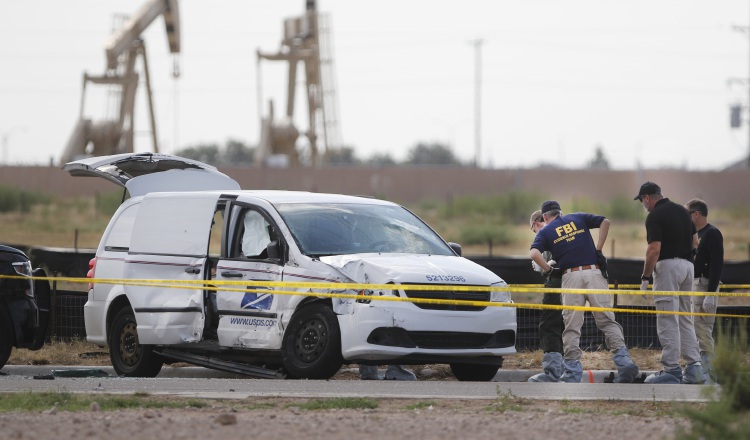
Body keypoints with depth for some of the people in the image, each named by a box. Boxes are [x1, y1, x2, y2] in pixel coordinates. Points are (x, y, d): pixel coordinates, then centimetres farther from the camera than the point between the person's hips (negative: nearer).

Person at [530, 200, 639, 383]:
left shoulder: (545, 231, 13)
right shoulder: (579, 218, 19)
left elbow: (534, 253, -6)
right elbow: (605, 222, 6)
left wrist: (549, 270, 5)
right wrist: (598, 250, 8)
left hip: (570, 276, -1)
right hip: (594, 271, 1)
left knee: (572, 327, 3)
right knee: (607, 320, 1)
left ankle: (572, 372, 0)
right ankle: (624, 361, -13)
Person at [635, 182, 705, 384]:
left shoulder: (655, 216, -10)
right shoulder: (682, 210, 14)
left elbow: (654, 249, -18)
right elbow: (695, 241, 19)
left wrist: (645, 277, -12)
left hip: (668, 266, -8)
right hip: (688, 265, 8)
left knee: (667, 321, -6)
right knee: (685, 319, 13)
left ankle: (672, 370, -8)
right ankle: (694, 368, 8)